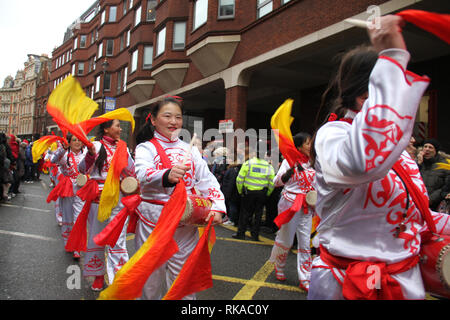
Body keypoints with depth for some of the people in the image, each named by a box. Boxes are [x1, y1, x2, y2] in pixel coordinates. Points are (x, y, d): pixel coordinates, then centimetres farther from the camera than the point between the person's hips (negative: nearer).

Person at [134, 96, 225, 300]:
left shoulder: (189, 149, 12)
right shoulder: (146, 148, -1)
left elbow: (206, 178, 5)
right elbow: (143, 175, -22)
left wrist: (217, 206, -12)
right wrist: (166, 176, -44)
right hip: (153, 221, -3)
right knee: (151, 278, 8)